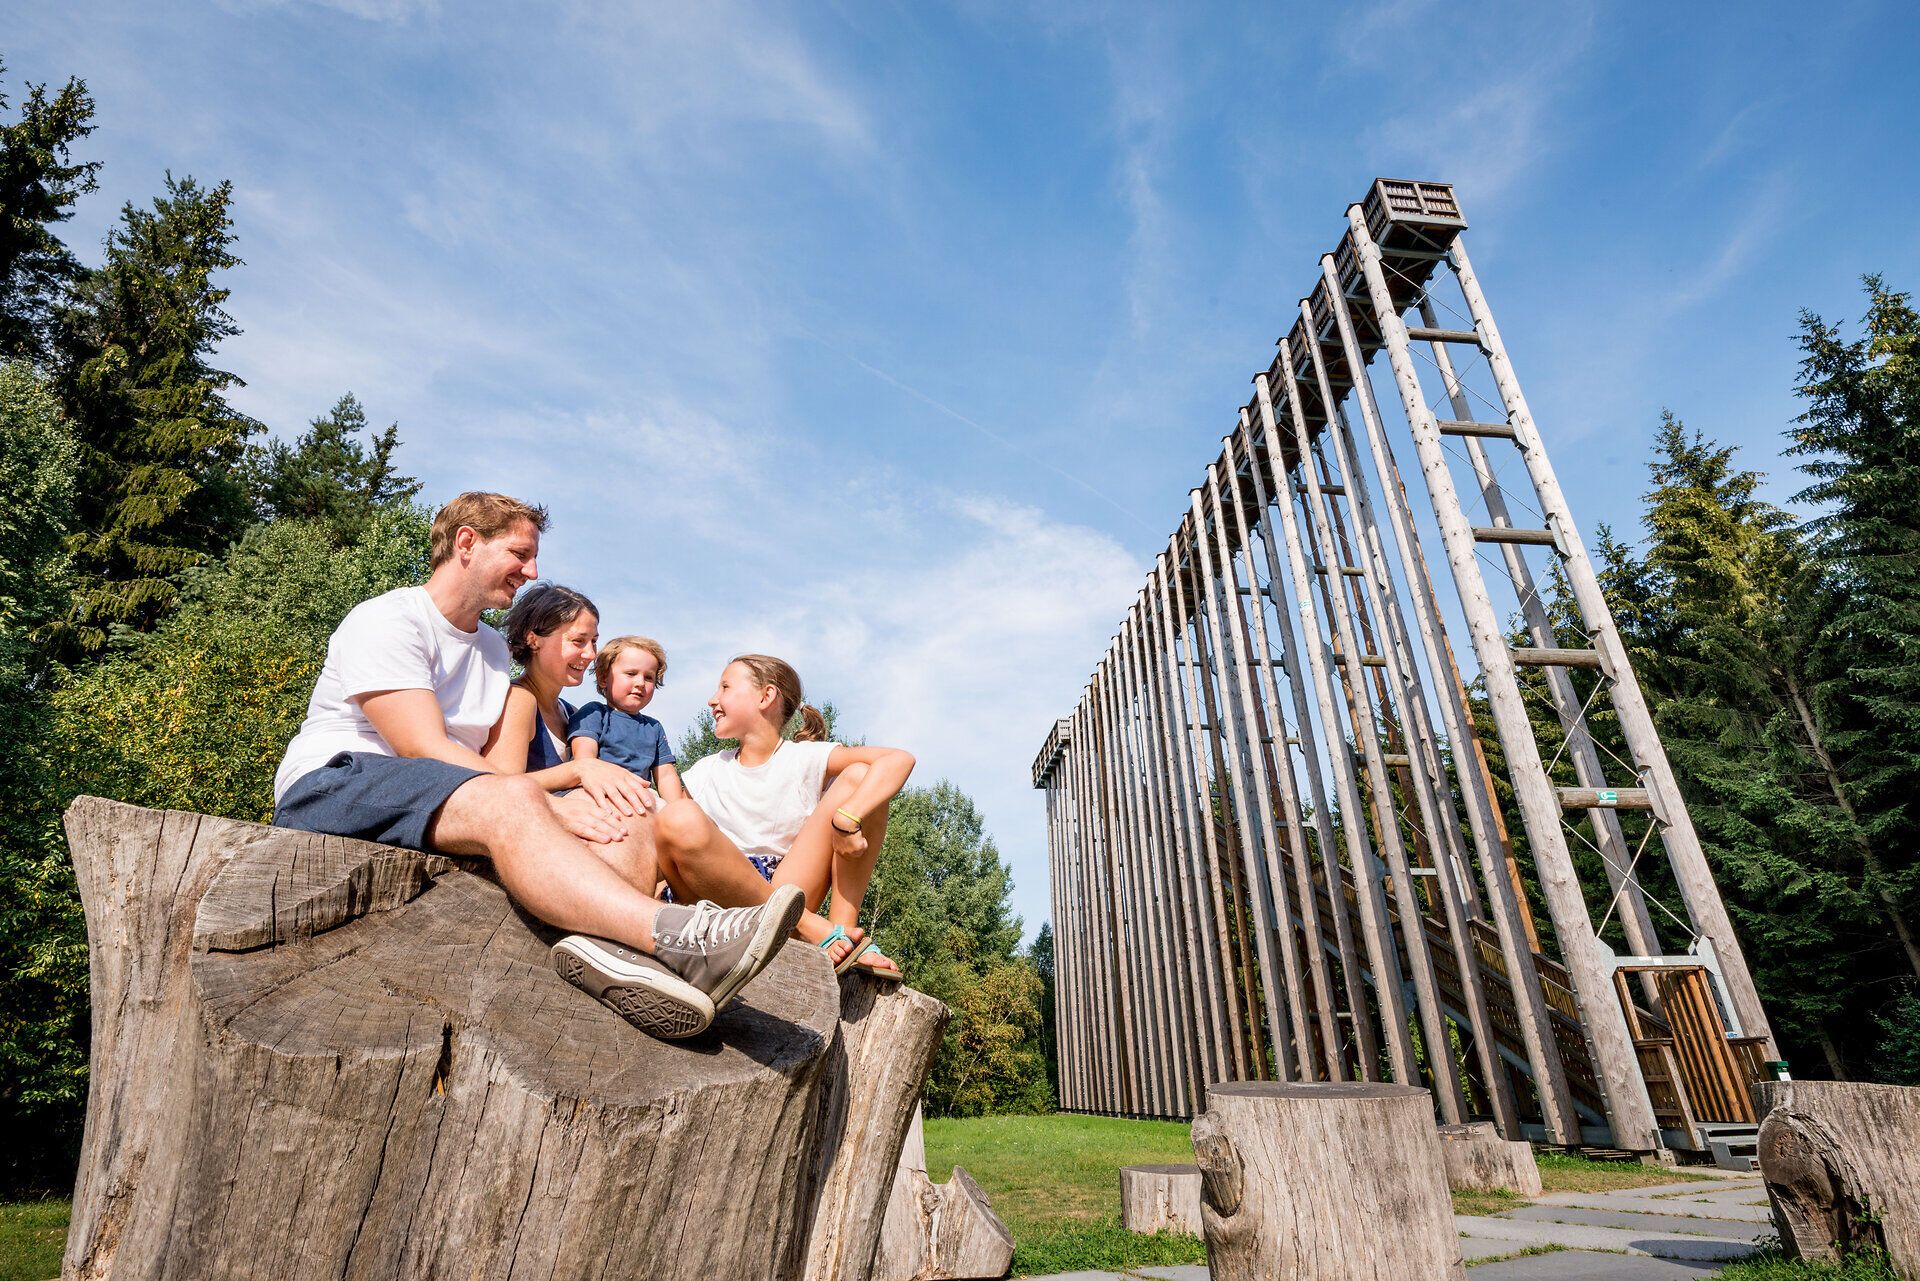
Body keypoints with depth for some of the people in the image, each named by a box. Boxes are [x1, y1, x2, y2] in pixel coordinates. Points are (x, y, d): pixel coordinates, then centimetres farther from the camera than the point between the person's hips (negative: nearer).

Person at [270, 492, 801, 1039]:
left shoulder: (494, 649, 21)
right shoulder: (386, 619, -4)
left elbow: (493, 762, 9)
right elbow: (425, 749, -18)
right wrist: (549, 806, -24)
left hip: (462, 802, 7)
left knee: (620, 820, -14)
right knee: (511, 801, -37)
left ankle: (602, 941, -47)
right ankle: (675, 935, -55)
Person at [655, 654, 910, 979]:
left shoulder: (805, 758, 2)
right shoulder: (706, 771, 14)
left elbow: (900, 759, -13)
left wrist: (846, 819, -26)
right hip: (717, 894, 1)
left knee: (860, 775, -9)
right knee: (679, 819, -30)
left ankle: (842, 929, -15)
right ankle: (813, 928, -23)